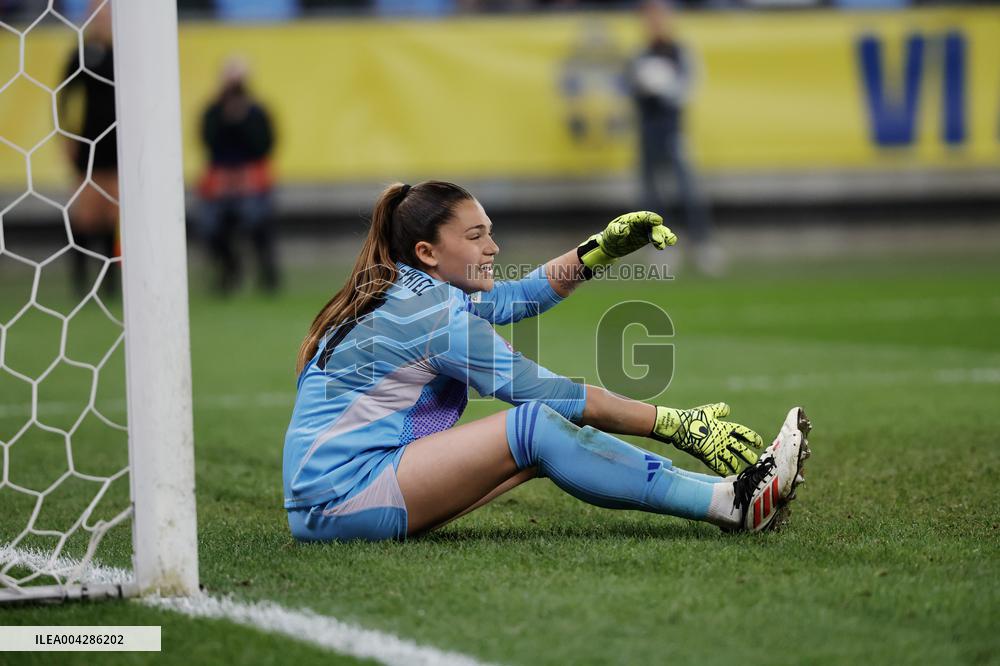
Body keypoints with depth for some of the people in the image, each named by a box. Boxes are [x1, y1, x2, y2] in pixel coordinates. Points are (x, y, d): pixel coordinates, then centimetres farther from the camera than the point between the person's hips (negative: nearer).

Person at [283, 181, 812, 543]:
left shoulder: (407, 293, 14)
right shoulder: (431, 314, -15)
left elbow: (519, 295, 26)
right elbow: (544, 391, -16)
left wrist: (603, 248, 14)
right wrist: (676, 424, -14)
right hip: (339, 494, -10)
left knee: (551, 439, -1)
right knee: (540, 426, -19)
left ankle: (731, 492, -8)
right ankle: (733, 505, -21)